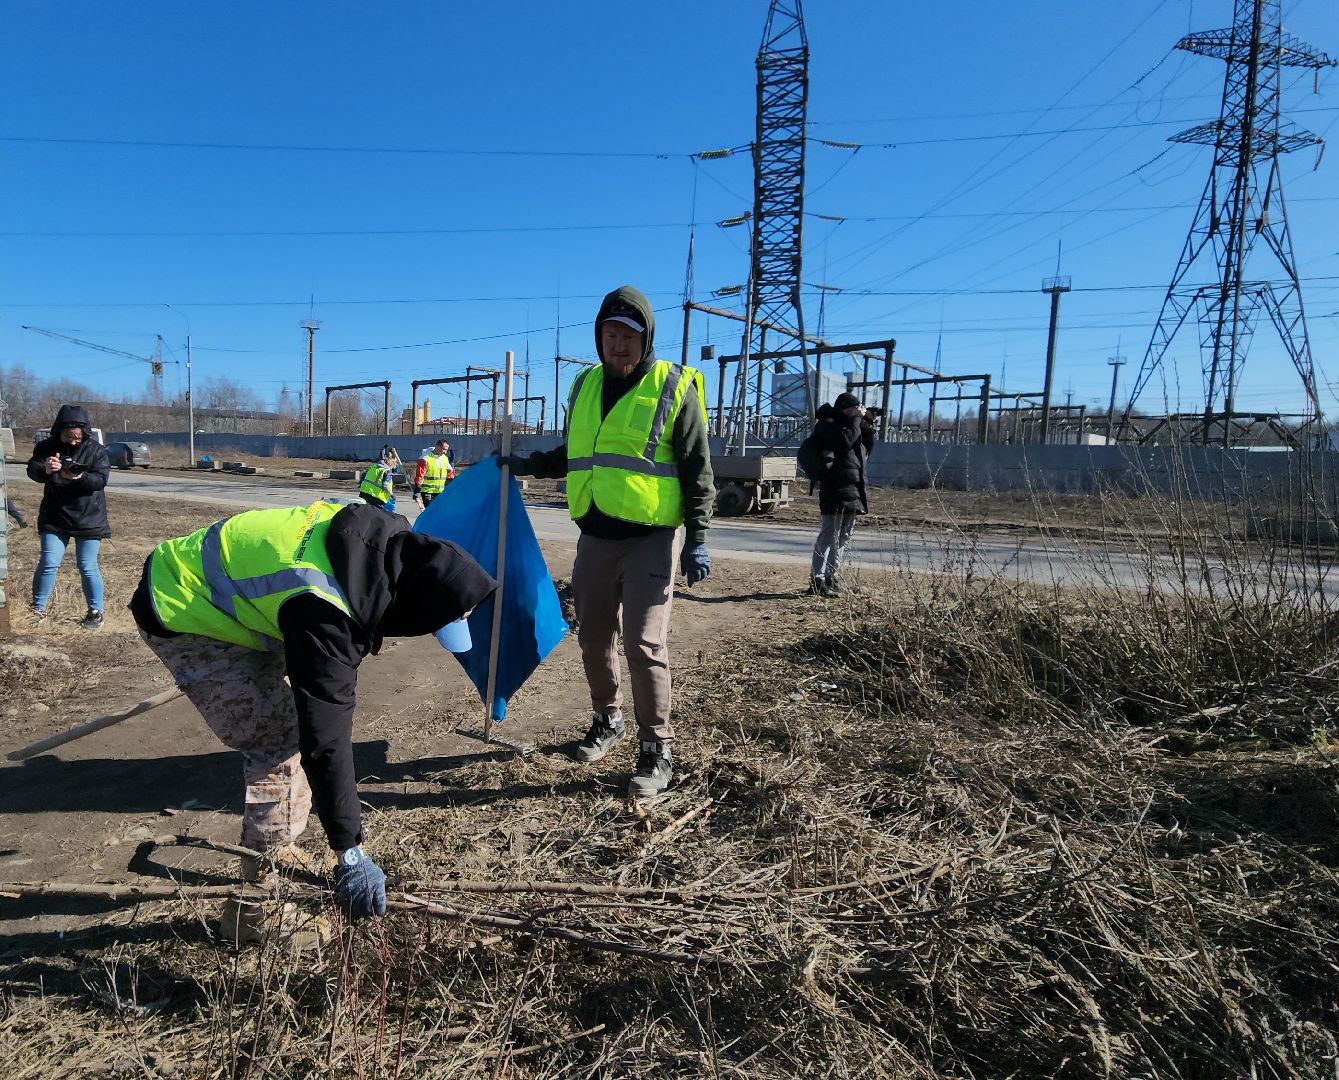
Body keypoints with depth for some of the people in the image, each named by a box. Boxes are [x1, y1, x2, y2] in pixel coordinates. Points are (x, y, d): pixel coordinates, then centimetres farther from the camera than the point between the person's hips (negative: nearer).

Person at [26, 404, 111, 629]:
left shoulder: (95, 449, -6)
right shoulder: (46, 447, -2)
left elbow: (101, 479, -14)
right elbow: (32, 470, -15)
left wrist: (80, 477, -34)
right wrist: (45, 469, -38)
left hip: (88, 518, -1)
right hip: (55, 517, 2)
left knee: (87, 567, 0)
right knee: (48, 563, -2)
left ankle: (95, 612, 12)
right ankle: (38, 608, 16)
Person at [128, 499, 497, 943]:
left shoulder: (378, 538, -14)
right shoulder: (325, 613, -36)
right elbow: (326, 735, -32)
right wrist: (351, 853, -25)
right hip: (178, 614, -9)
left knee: (295, 723, 10)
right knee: (281, 744, -11)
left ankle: (277, 854, 27)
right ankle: (257, 909, 4)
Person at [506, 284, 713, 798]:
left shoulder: (674, 387, -5)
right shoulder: (586, 385, 12)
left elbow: (698, 470, -5)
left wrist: (697, 539, -10)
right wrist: (528, 465, 13)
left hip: (650, 538, -5)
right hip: (594, 538, 6)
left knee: (644, 644, -8)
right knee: (593, 636, 14)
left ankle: (657, 750, 6)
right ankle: (607, 719, 35)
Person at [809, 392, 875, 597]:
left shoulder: (850, 425, 21)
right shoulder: (827, 424, -5)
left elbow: (866, 451, 21)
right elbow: (845, 441, -23)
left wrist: (868, 425, 9)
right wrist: (857, 419, -12)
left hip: (853, 489, 9)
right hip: (835, 487, -9)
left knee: (844, 536, 12)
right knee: (829, 534, -11)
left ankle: (832, 576, 19)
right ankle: (817, 580, -11)